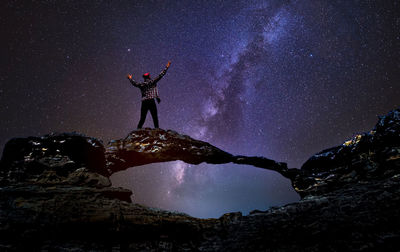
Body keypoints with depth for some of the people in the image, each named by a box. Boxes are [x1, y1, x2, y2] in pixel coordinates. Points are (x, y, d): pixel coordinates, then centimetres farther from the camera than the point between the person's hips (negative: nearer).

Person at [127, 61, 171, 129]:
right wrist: (166, 67, 8)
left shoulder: (141, 84, 12)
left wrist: (130, 78, 49)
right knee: (155, 117, -4)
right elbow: (160, 76, 2)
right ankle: (156, 128, -12)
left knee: (142, 118, 9)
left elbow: (134, 83, 30)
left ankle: (138, 129, 2)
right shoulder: (152, 82, 3)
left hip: (144, 102, 4)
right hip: (151, 101, -4)